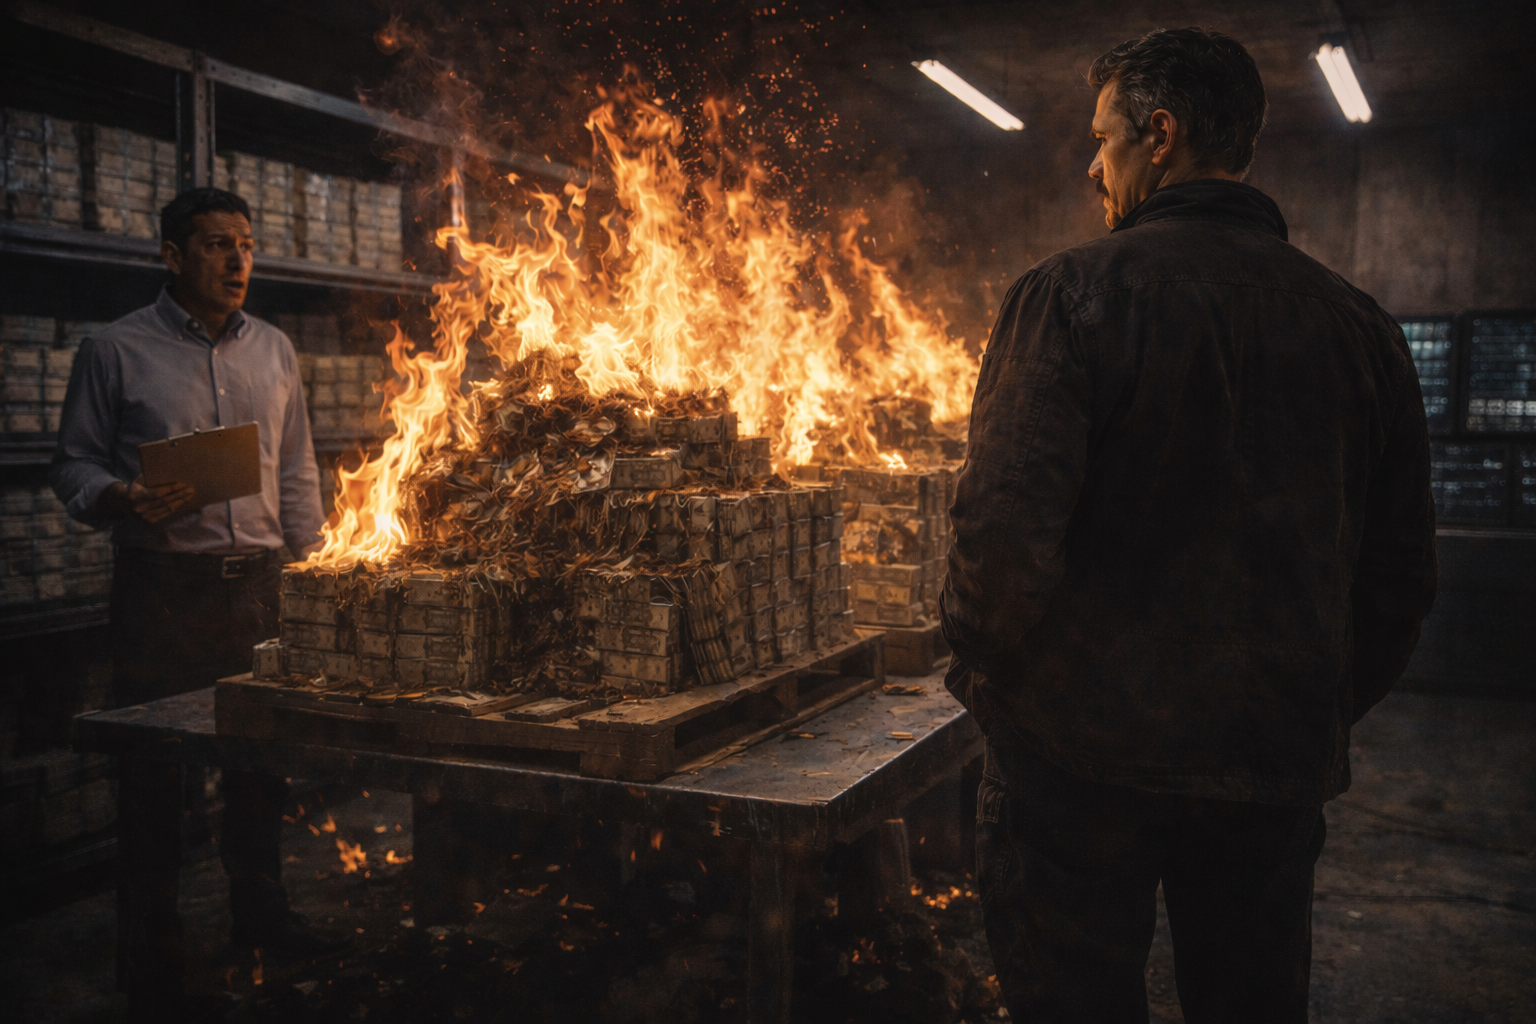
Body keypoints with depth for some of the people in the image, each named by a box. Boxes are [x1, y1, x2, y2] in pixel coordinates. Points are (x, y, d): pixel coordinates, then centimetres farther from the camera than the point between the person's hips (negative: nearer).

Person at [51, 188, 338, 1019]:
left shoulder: (274, 350, 12)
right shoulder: (115, 351, 1)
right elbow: (73, 463, 4)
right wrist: (120, 498, -17)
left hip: (258, 582, 4)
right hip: (162, 586, -3)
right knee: (151, 776, 2)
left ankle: (258, 912, 30)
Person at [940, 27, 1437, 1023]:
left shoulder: (1074, 290, -11)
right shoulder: (1360, 323, 4)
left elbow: (1007, 522, -19)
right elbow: (1402, 570, 7)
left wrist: (981, 670, -2)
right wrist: (1326, 715, 19)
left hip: (1085, 752, -4)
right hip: (1278, 767, 5)